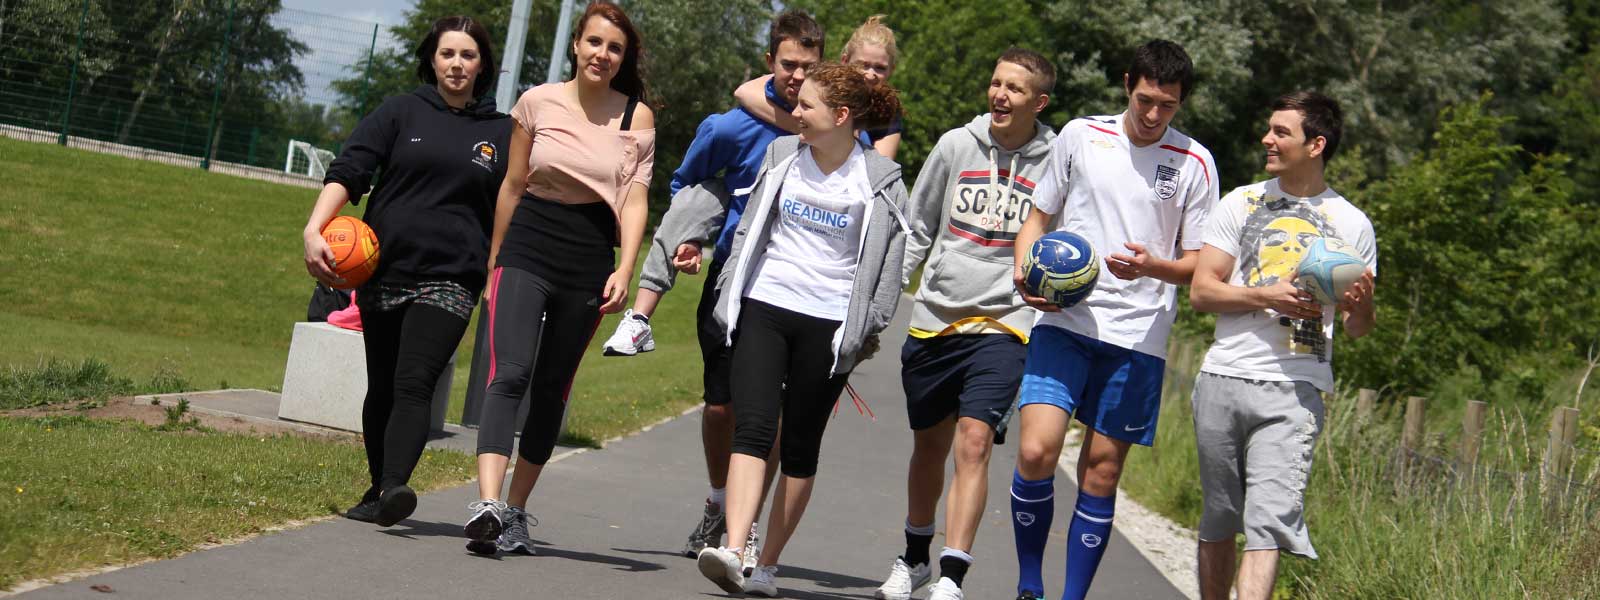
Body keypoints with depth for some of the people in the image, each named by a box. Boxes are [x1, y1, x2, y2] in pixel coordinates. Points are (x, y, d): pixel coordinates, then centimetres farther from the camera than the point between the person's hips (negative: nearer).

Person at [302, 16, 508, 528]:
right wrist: (315, 229, -18)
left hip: (448, 280, -2)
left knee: (413, 385, -18)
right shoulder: (400, 112, 7)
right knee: (382, 389, 11)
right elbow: (347, 173, -2)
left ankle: (394, 490, -29)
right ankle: (377, 490, 25)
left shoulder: (501, 133, 9)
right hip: (382, 275, 2)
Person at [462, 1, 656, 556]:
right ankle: (487, 505, -30)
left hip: (588, 264, 1)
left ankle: (516, 512, 17)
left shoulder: (638, 117, 3)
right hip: (527, 252, -1)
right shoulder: (538, 102, 3)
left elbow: (634, 199, -3)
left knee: (552, 390, 7)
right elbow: (513, 185, 11)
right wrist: (493, 262, 16)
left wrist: (624, 271, -18)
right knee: (509, 374, -18)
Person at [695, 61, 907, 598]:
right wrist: (728, 299, 15)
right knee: (753, 430, -13)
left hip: (829, 323, -2)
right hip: (764, 308, 2)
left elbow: (890, 261, 3)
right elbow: (749, 230, 17)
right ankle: (733, 551, -24)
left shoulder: (879, 180, -2)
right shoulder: (782, 155, 7)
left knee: (800, 448, 3)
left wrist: (865, 330, 1)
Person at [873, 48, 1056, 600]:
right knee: (929, 446, 15)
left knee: (974, 443, -17)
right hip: (934, 320, 3)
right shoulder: (956, 145, 3)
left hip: (1004, 325, -3)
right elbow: (916, 230, 12)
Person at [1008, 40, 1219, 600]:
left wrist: (1154, 267, -14)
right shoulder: (1080, 136, 7)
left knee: (1100, 474, 2)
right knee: (1036, 453, -14)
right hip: (1063, 320, 0)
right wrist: (1026, 274, -3)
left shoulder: (1195, 164, 4)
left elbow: (1200, 266, 7)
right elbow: (1038, 217, 16)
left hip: (1137, 337, 0)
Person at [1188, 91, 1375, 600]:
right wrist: (1267, 295, -11)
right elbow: (1201, 291, 4)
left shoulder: (1352, 225, 7)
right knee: (1218, 518, 9)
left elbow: (1357, 329, 11)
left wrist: (1360, 305, -13)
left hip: (1294, 390, -2)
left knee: (1270, 519, -14)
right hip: (1223, 378, 2)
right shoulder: (1241, 204, 10)